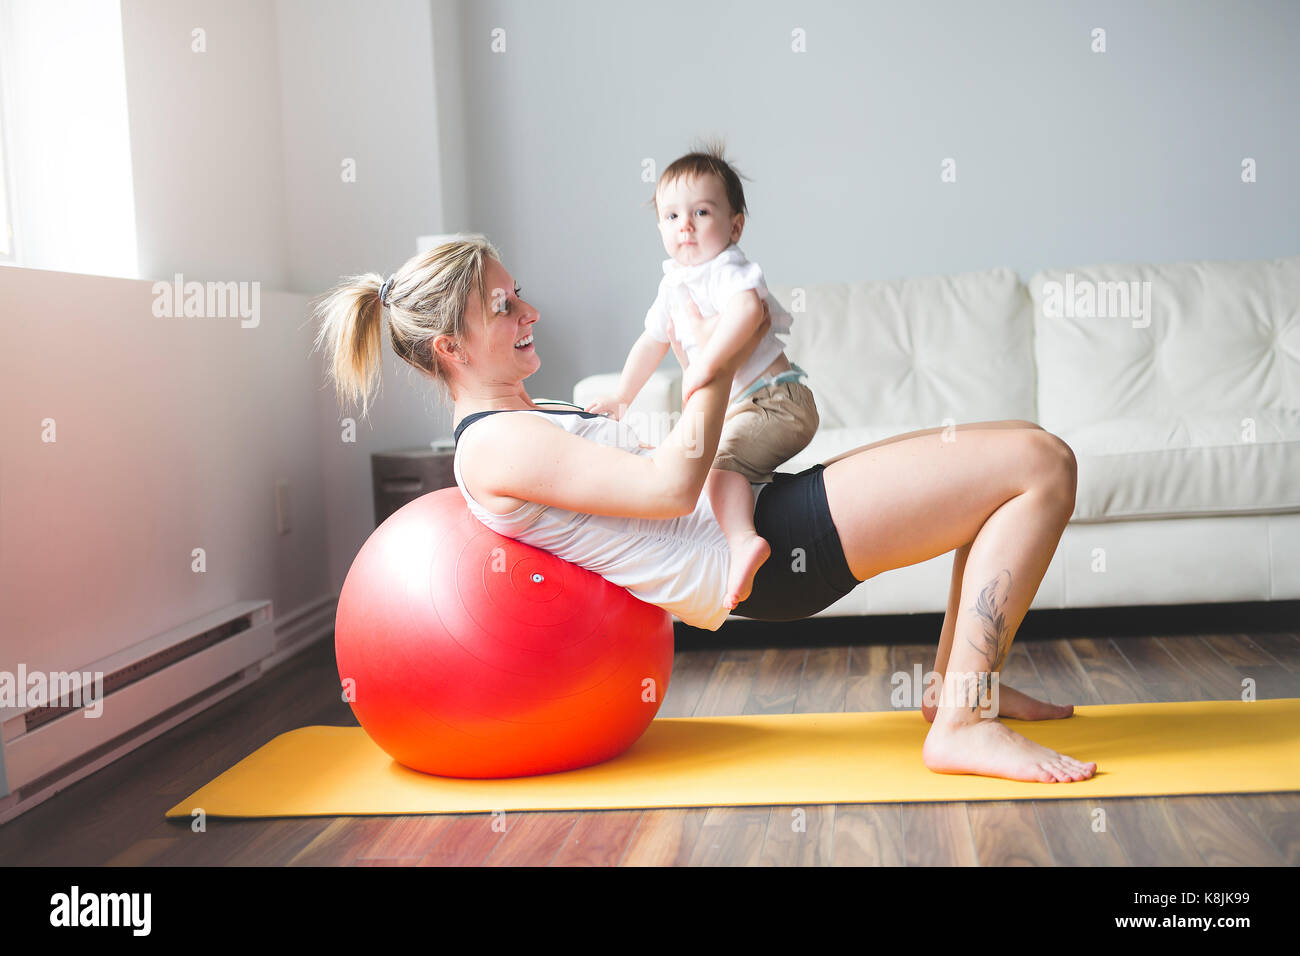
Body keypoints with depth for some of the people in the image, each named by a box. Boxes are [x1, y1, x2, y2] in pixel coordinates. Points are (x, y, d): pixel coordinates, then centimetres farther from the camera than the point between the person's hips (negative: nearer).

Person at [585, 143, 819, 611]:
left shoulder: (729, 270, -16)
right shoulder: (673, 285, 12)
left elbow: (747, 308, -40)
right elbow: (652, 342, 24)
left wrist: (703, 364, -44)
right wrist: (621, 397, 25)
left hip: (778, 402, -10)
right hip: (741, 407, 10)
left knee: (718, 455, -31)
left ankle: (743, 539, -46)